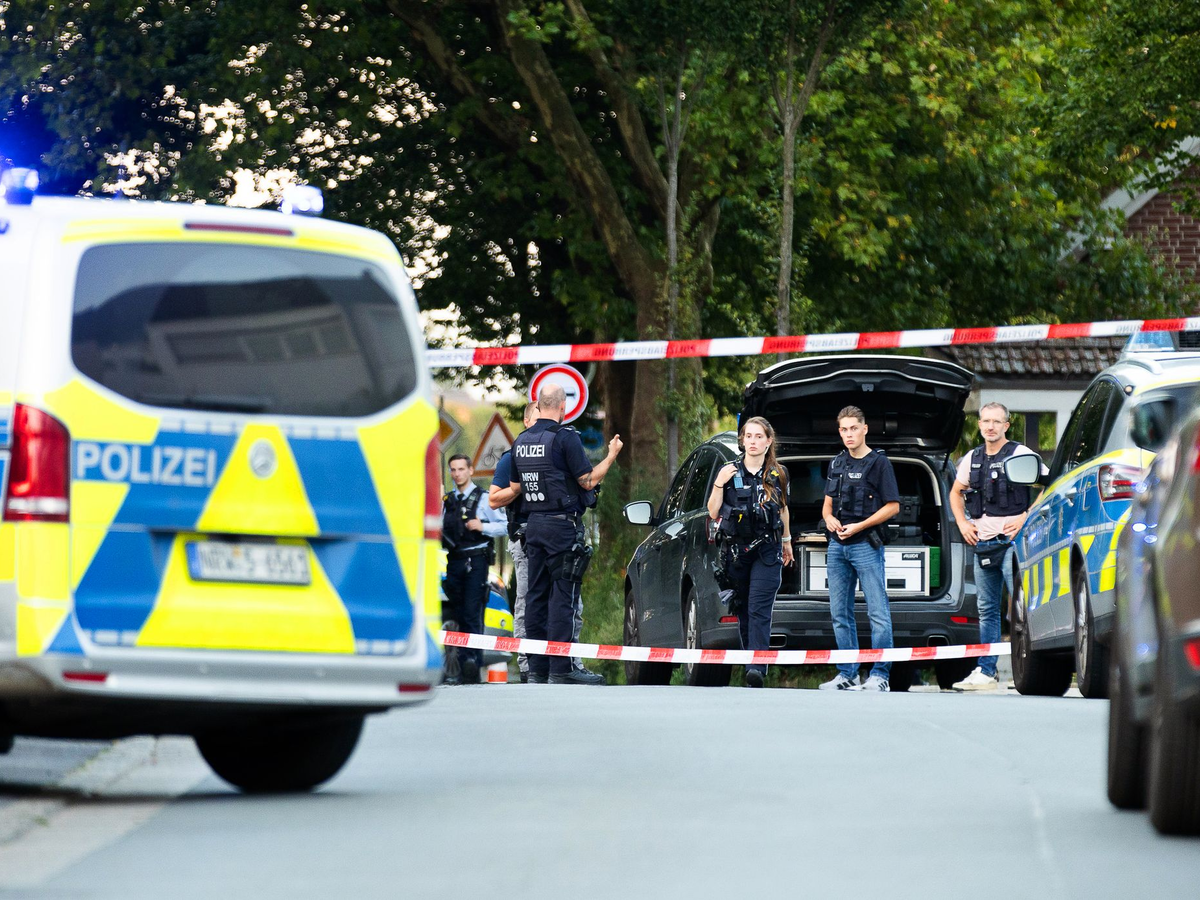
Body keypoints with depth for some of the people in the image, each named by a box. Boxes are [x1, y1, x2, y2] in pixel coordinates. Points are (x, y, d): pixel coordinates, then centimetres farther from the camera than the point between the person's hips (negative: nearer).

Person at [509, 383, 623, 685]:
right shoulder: (565, 437, -12)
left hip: (534, 524, 7)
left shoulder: (522, 441, 10)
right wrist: (611, 456, 3)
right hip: (562, 524, -7)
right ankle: (560, 669, -10)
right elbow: (588, 480, -11)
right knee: (561, 596, -7)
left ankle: (537, 669, 9)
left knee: (536, 595, 9)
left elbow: (516, 487, 18)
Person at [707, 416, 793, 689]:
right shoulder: (729, 472, 4)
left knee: (759, 610, -13)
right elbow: (714, 514, 1)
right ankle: (749, 659, 16)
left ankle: (757, 668, -24)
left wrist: (787, 541, 27)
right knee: (743, 610, 6)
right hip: (736, 550, 2)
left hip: (767, 551, -2)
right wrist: (719, 484, -11)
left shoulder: (777, 475, 6)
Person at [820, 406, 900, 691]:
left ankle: (879, 675, -7)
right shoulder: (837, 463, 15)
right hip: (837, 547, 7)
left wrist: (858, 527, -13)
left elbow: (892, 506, -6)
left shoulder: (879, 462, -3)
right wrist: (829, 518, -1)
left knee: (878, 612, -7)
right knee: (840, 614, 8)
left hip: (866, 546, -7)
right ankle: (847, 674, 13)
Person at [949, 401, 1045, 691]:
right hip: (982, 542, 6)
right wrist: (962, 523, 14)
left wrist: (1026, 518, -11)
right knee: (987, 610, 8)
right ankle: (986, 672, 11)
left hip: (1011, 540, -6)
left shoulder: (1020, 454, -4)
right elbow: (955, 493, 29)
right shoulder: (972, 459, 14)